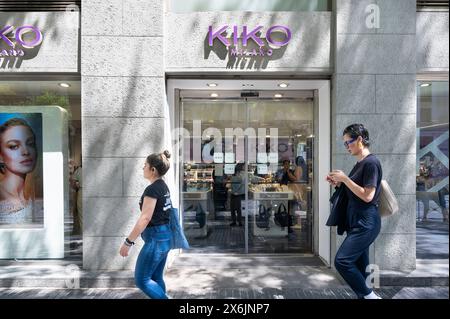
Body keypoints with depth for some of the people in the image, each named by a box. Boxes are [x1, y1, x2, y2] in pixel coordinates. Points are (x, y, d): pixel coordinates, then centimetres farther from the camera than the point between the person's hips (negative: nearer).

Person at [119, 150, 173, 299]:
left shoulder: (152, 189, -18)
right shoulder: (163, 186, 10)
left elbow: (145, 218, -21)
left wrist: (128, 242, -15)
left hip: (156, 238, -9)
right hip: (165, 237, 10)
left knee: (141, 280, 4)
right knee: (156, 278, 17)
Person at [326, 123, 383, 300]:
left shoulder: (371, 162, -15)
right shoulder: (359, 164, 13)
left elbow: (367, 196, -21)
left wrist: (345, 178, -17)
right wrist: (338, 183, 5)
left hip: (366, 222, -9)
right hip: (356, 221, 9)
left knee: (342, 260, -11)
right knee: (360, 264, 14)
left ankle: (369, 295, 5)